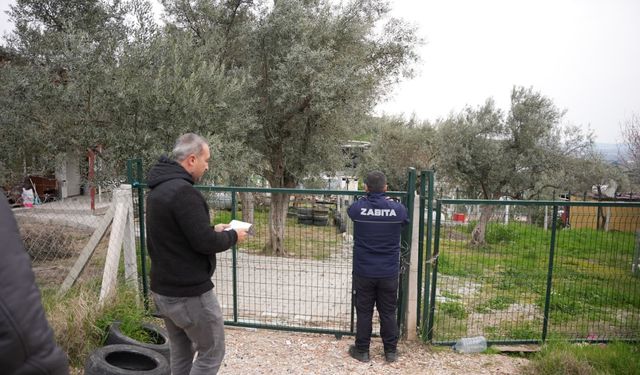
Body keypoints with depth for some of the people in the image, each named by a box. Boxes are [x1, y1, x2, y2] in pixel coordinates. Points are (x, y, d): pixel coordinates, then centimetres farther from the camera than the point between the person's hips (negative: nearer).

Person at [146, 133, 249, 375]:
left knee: (180, 352, 20)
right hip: (189, 294, -9)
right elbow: (204, 242, -24)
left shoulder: (158, 189, 9)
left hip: (163, 289, 10)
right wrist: (232, 236, -6)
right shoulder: (183, 191, -23)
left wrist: (213, 230, 12)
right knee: (212, 352, 6)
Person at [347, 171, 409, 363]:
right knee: (388, 313, 14)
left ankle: (362, 350, 22)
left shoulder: (357, 207, -12)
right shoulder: (397, 209, -9)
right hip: (389, 272, 1)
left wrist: (368, 197, 27)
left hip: (363, 272, -1)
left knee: (364, 312, 11)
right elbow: (405, 222, 14)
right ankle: (391, 351, 24)